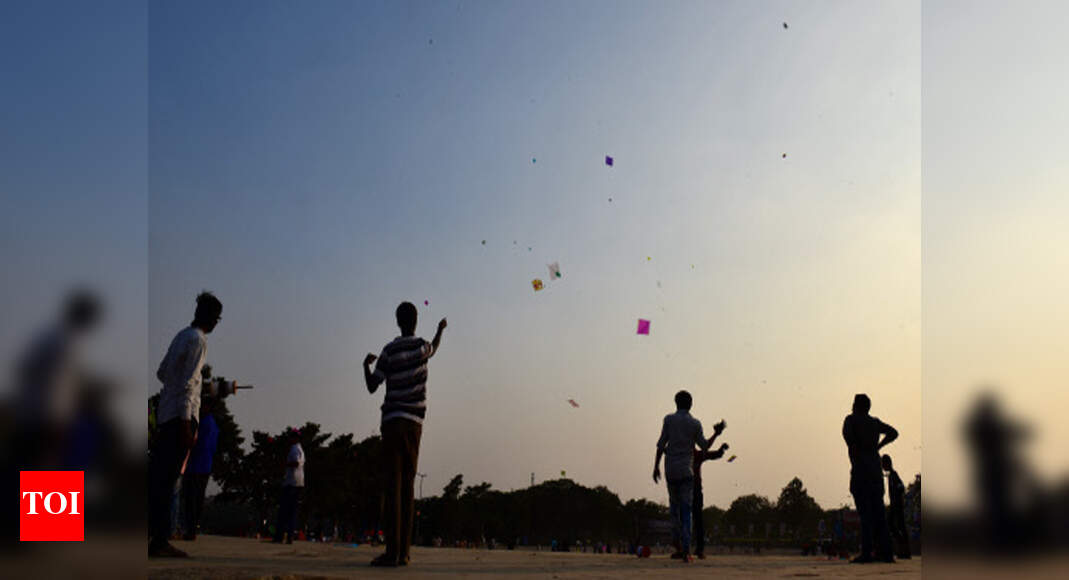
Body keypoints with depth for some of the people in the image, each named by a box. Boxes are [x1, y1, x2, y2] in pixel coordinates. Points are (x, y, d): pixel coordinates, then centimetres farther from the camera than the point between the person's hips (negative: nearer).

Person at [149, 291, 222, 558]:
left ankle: (158, 538, 11)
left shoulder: (181, 336, 16)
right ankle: (159, 541, -10)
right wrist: (185, 421, -19)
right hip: (182, 413, -9)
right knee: (167, 478, -10)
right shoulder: (198, 340, -10)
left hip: (165, 413, 9)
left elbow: (161, 372, 24)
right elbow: (188, 382, -17)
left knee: (157, 474, 7)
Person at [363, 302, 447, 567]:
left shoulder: (389, 351, -2)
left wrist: (366, 364, 21)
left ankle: (393, 551, -14)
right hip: (415, 423, 2)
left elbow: (372, 386, 3)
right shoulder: (422, 346, 4)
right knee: (407, 486, 5)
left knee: (394, 485, -8)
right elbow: (433, 348, 29)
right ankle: (404, 552, 3)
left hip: (393, 421, -2)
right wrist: (440, 330, 48)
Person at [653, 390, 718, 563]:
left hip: (670, 470, 1)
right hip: (686, 470, -1)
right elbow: (704, 446, 7)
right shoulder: (695, 424, 2)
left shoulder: (669, 419, 1)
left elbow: (661, 445, -2)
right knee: (686, 510, -2)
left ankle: (679, 546, 11)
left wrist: (656, 466, 4)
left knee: (674, 507, 14)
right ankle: (685, 550, -11)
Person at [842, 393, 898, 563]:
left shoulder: (851, 419, 0)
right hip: (876, 471, 6)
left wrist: (854, 449, -7)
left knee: (865, 512, -10)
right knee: (878, 512, 6)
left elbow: (847, 433, -21)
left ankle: (866, 553, -14)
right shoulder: (875, 422, 16)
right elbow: (893, 433, 28)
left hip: (860, 470, -5)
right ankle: (886, 552, 2)